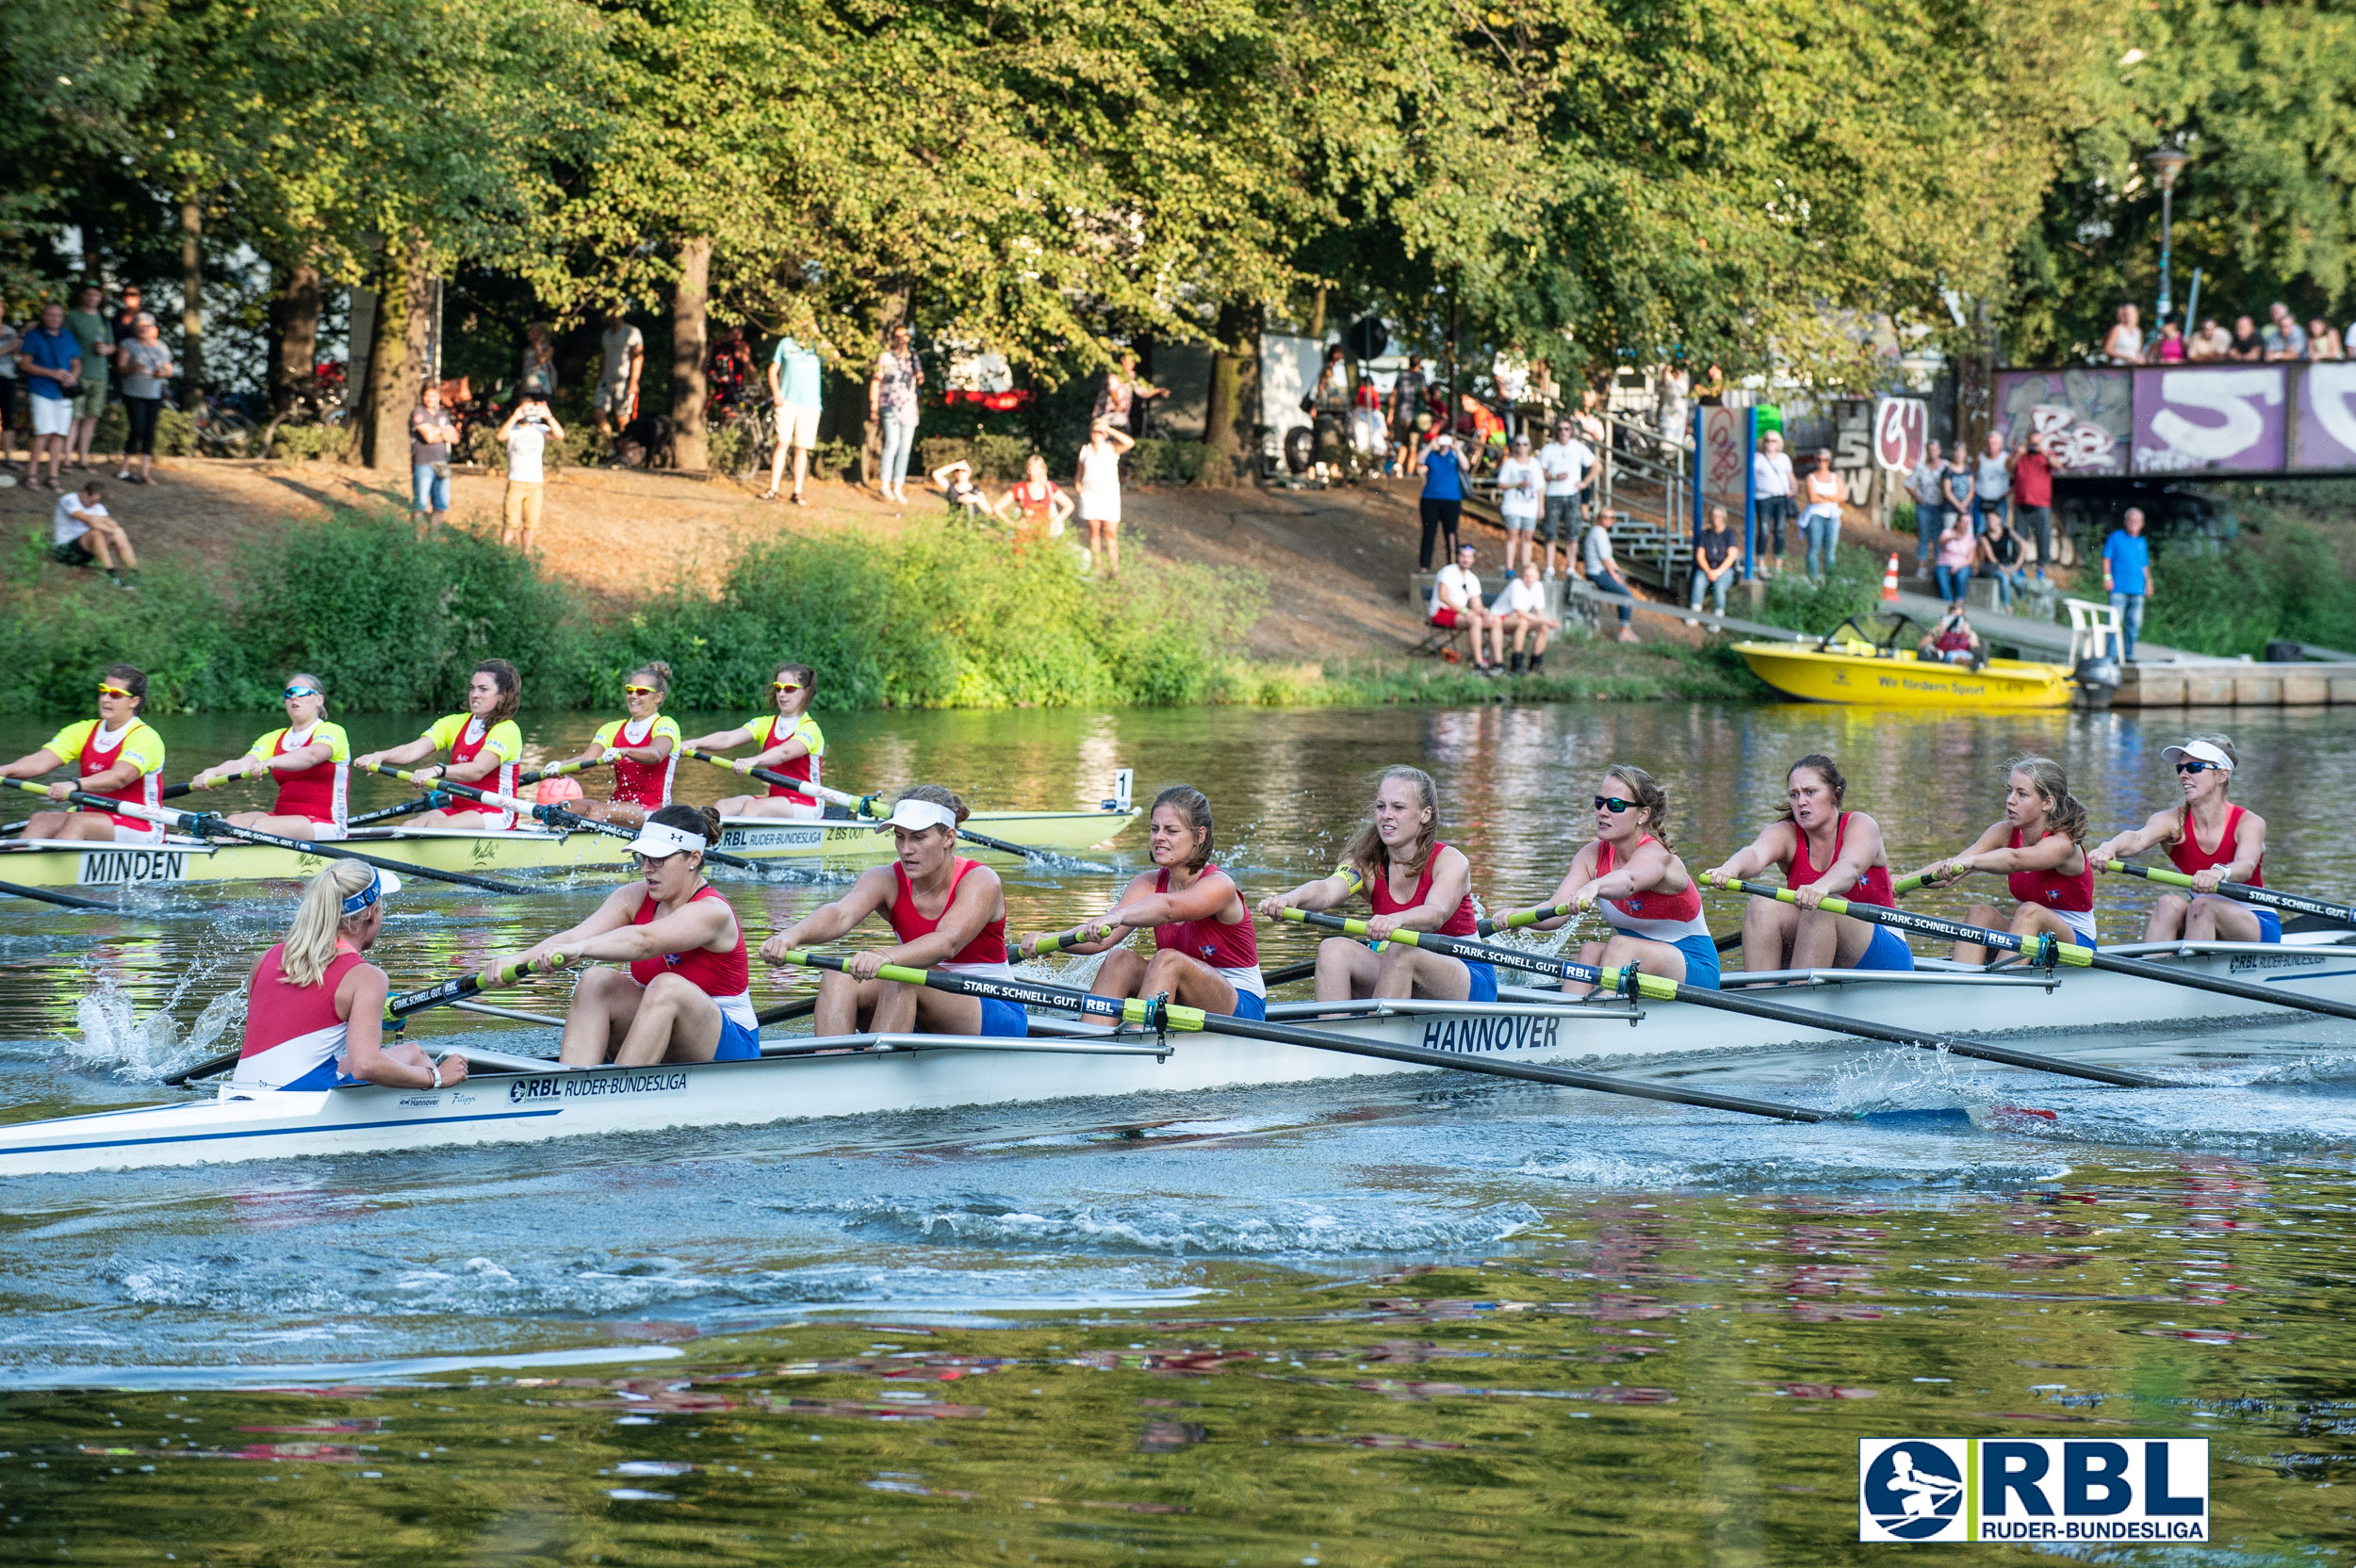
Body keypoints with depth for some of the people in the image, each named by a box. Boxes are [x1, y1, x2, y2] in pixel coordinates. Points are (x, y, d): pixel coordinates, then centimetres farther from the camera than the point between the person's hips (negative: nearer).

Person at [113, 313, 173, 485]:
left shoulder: (161, 347, 14)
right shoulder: (128, 345, 4)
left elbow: (169, 370, 15)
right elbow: (120, 366, -3)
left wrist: (163, 372, -9)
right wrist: (133, 368, -23)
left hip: (155, 395, 4)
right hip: (134, 394, -4)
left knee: (150, 431, -1)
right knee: (137, 429, -12)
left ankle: (145, 471, 0)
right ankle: (124, 467, 1)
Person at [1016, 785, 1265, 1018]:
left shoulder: (1219, 886, -17)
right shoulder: (1148, 884, 2)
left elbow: (1168, 907, -39)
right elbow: (1104, 938, -14)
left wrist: (1117, 917, -58)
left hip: (1240, 1007, -6)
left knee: (1168, 959, -31)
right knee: (1119, 959, -19)